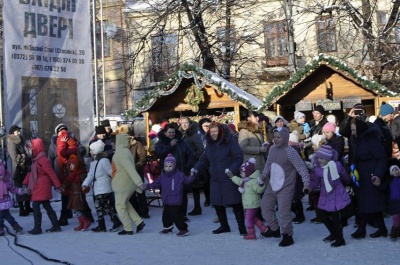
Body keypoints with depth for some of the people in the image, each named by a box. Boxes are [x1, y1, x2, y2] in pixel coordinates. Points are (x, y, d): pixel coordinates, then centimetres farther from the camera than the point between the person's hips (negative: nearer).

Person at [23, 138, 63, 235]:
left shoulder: (43, 160, -17)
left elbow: (51, 173, -18)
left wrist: (58, 186, -19)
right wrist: (25, 183, 13)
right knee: (47, 206, 11)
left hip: (42, 188, -9)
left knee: (35, 206, -8)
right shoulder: (35, 160, 13)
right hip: (37, 188, 9)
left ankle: (37, 228, -2)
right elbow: (31, 172, 18)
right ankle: (56, 226, 17)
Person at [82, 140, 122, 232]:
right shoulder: (93, 162, 13)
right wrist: (85, 183, -2)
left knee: (107, 207, -7)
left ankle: (117, 222, 3)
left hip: (104, 190, -10)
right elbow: (90, 174, 12)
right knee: (98, 207, 12)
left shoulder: (104, 161, -16)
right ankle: (101, 226, 18)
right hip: (97, 190, 10)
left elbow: (111, 172, -17)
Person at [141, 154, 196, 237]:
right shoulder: (162, 176, 8)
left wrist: (192, 176, -27)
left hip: (176, 202, -7)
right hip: (166, 201, 7)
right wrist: (147, 186, 8)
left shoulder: (179, 175, -7)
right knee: (166, 215, 18)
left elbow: (187, 180, -9)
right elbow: (156, 183, 15)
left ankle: (183, 229, -2)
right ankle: (168, 227, 38)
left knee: (175, 216, -11)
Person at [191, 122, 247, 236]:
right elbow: (204, 159, 15)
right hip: (215, 179, 6)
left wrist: (232, 169, -28)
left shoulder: (230, 141, -10)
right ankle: (224, 225, 28)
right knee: (217, 203, 10)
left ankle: (242, 227, 10)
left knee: (236, 203, -2)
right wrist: (196, 168, -1)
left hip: (229, 178, -6)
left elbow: (239, 157, -14)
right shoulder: (210, 143, 9)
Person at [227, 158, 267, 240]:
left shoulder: (253, 181, -23)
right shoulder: (245, 180, 9)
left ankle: (251, 234, 6)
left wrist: (261, 184, -46)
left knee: (249, 218, -3)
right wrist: (232, 177, 28)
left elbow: (259, 190, -28)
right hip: (249, 204, 10)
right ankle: (263, 228, 23)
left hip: (252, 204, -10)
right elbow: (240, 182, 27)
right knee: (253, 217, 18)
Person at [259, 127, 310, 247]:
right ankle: (274, 229, 33)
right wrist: (262, 177, 12)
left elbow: (301, 167, -19)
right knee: (265, 206, 16)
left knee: (283, 211, -12)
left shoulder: (290, 151, -19)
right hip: (272, 185, 8)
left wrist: (306, 182, -25)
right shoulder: (272, 148, 4)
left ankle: (287, 236, 5)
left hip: (285, 187, -8)